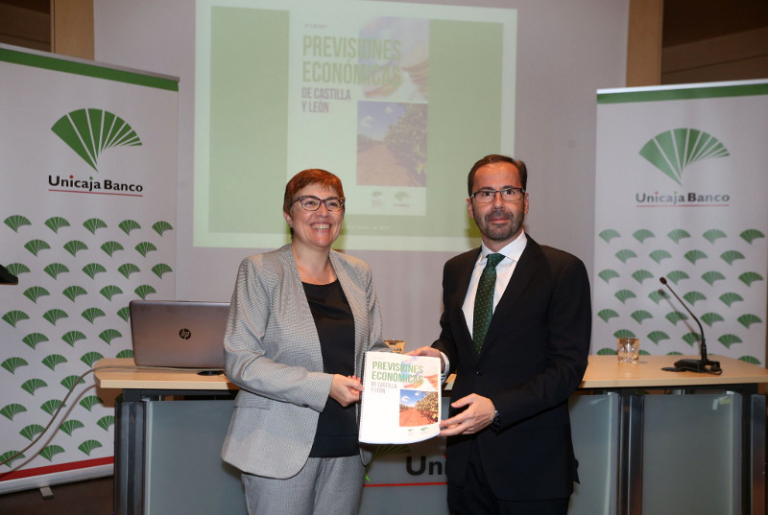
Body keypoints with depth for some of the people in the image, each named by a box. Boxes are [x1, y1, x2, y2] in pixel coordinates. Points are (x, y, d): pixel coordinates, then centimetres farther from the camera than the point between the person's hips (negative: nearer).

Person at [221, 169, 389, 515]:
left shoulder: (358, 274, 10)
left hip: (346, 447, 5)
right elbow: (240, 362, -12)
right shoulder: (260, 271, -5)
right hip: (283, 447, -4)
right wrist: (324, 386, -20)